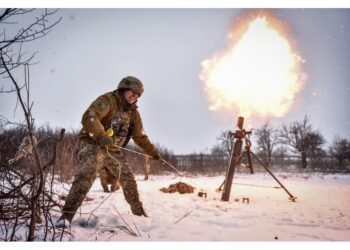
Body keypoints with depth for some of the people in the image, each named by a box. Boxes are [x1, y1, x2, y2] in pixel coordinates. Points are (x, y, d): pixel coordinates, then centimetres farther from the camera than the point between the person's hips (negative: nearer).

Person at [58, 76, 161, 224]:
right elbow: (89, 117, -29)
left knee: (128, 178, 11)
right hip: (93, 143, -7)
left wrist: (152, 151, 14)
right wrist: (101, 135, -44)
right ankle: (67, 215, -34)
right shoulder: (108, 100, -13)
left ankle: (138, 211, 33)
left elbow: (140, 136, 22)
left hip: (113, 149, 8)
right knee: (88, 172, -32)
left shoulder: (133, 113, 11)